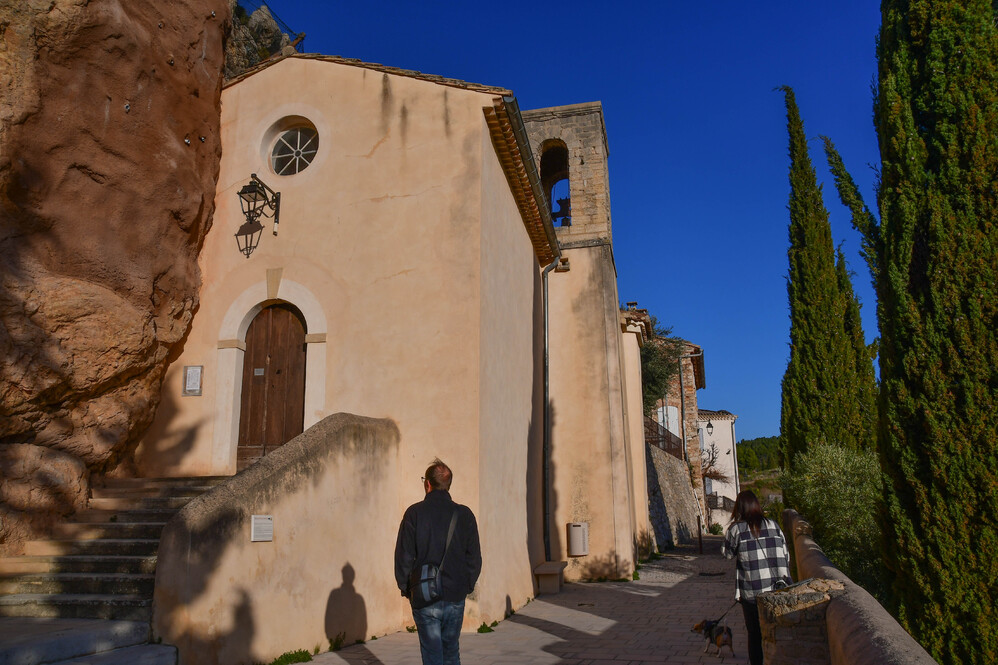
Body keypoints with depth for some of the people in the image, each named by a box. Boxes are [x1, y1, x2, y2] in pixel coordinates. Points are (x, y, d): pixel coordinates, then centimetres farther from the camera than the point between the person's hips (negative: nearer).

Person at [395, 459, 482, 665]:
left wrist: (405, 588, 4)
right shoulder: (464, 514, 0)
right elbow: (474, 557, 4)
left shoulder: (414, 513, -7)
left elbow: (404, 555, -6)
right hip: (456, 596, 3)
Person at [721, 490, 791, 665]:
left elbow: (727, 553, 6)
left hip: (752, 593, -3)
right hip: (778, 591, 3)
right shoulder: (773, 525, 2)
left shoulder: (736, 529, -7)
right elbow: (786, 556, 6)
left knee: (755, 635, 11)